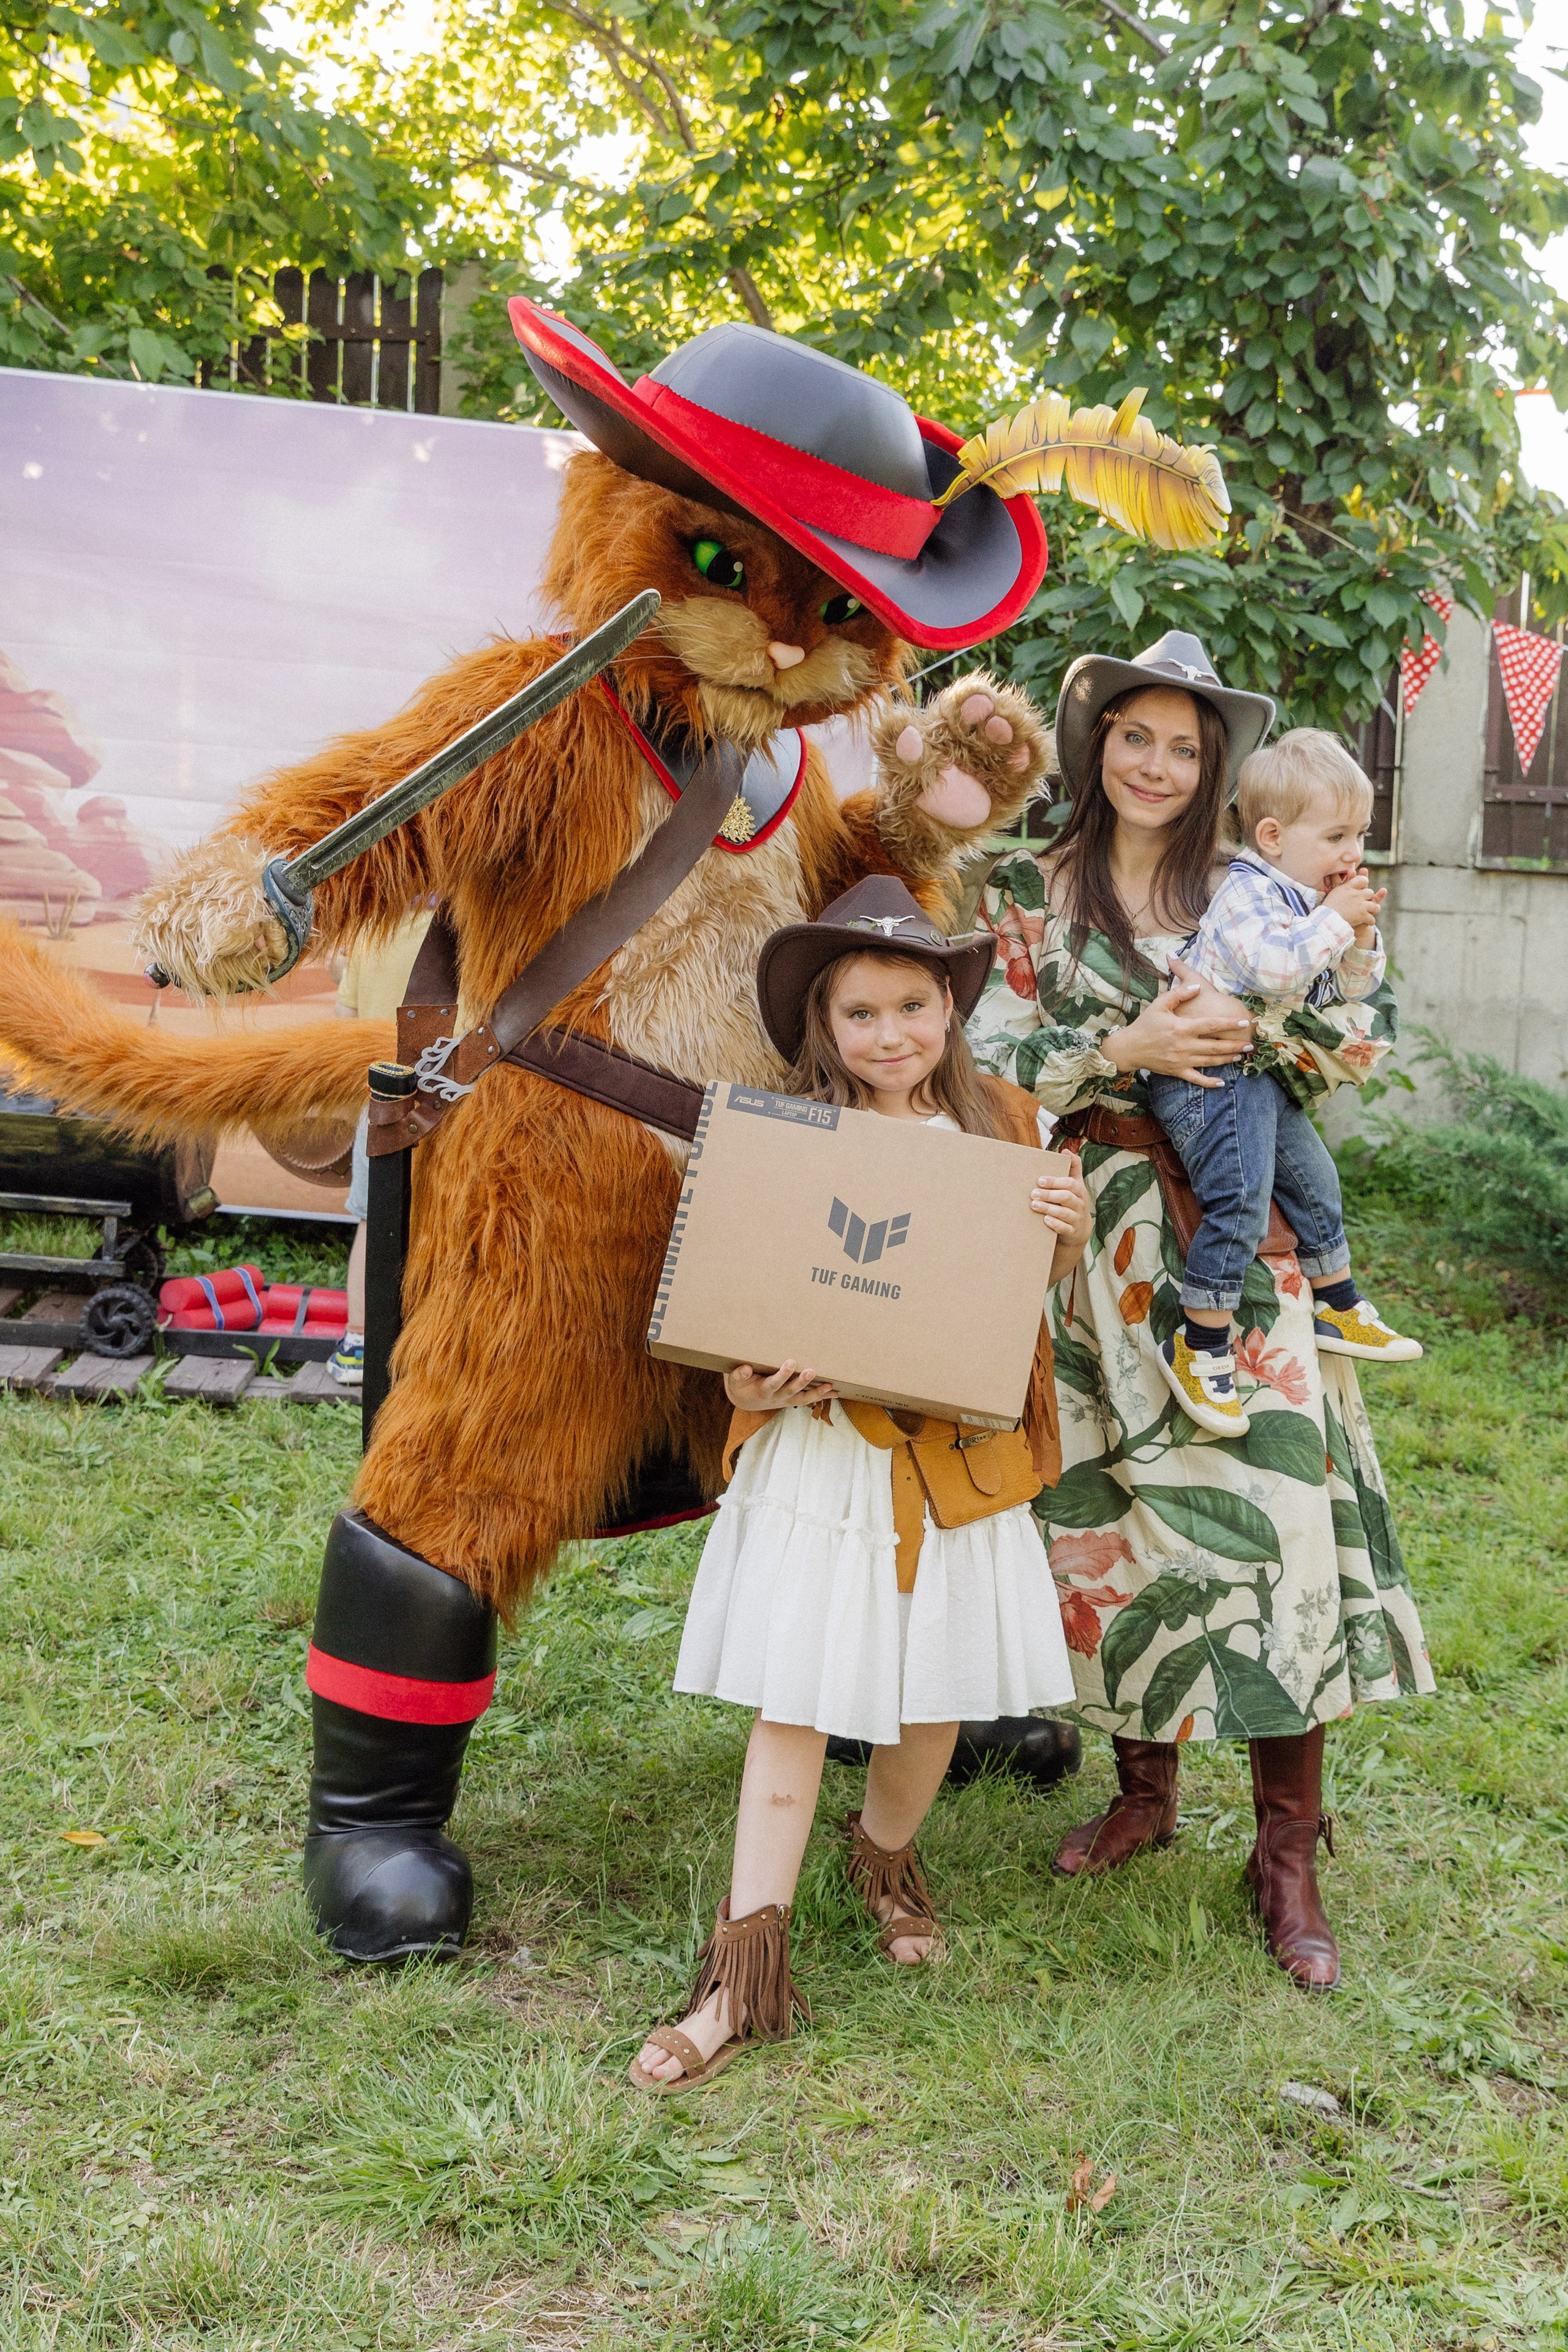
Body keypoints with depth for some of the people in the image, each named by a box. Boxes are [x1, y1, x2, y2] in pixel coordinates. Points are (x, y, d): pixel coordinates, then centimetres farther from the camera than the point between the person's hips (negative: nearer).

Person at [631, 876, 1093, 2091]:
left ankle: (887, 1856, 43)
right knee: (795, 1702, 0)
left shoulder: (1006, 1127, 3)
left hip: (958, 1455, 3)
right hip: (821, 1453, -2)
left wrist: (1074, 1234, -8)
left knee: (937, 1695, 13)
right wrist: (755, 1382, -22)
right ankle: (748, 1973, 8)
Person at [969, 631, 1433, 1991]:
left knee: (1273, 1506, -7)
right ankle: (1144, 1788, 25)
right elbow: (994, 1057, -2)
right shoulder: (1035, 894, 8)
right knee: (1109, 1509, 5)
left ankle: (1288, 1852, 3)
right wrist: (1126, 1049, -13)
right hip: (1098, 1230, 1)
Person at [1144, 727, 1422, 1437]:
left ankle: (1338, 1310, 38)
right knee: (1239, 1200, -20)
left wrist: (1361, 936, -2)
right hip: (1209, 1074, -11)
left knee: (1314, 1182, 20)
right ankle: (1199, 1347, -12)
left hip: (1263, 1078, 11)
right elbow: (1278, 965, -33)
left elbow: (1354, 987, 17)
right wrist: (1333, 919, -21)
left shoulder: (1312, 899, 14)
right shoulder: (1248, 891, -16)